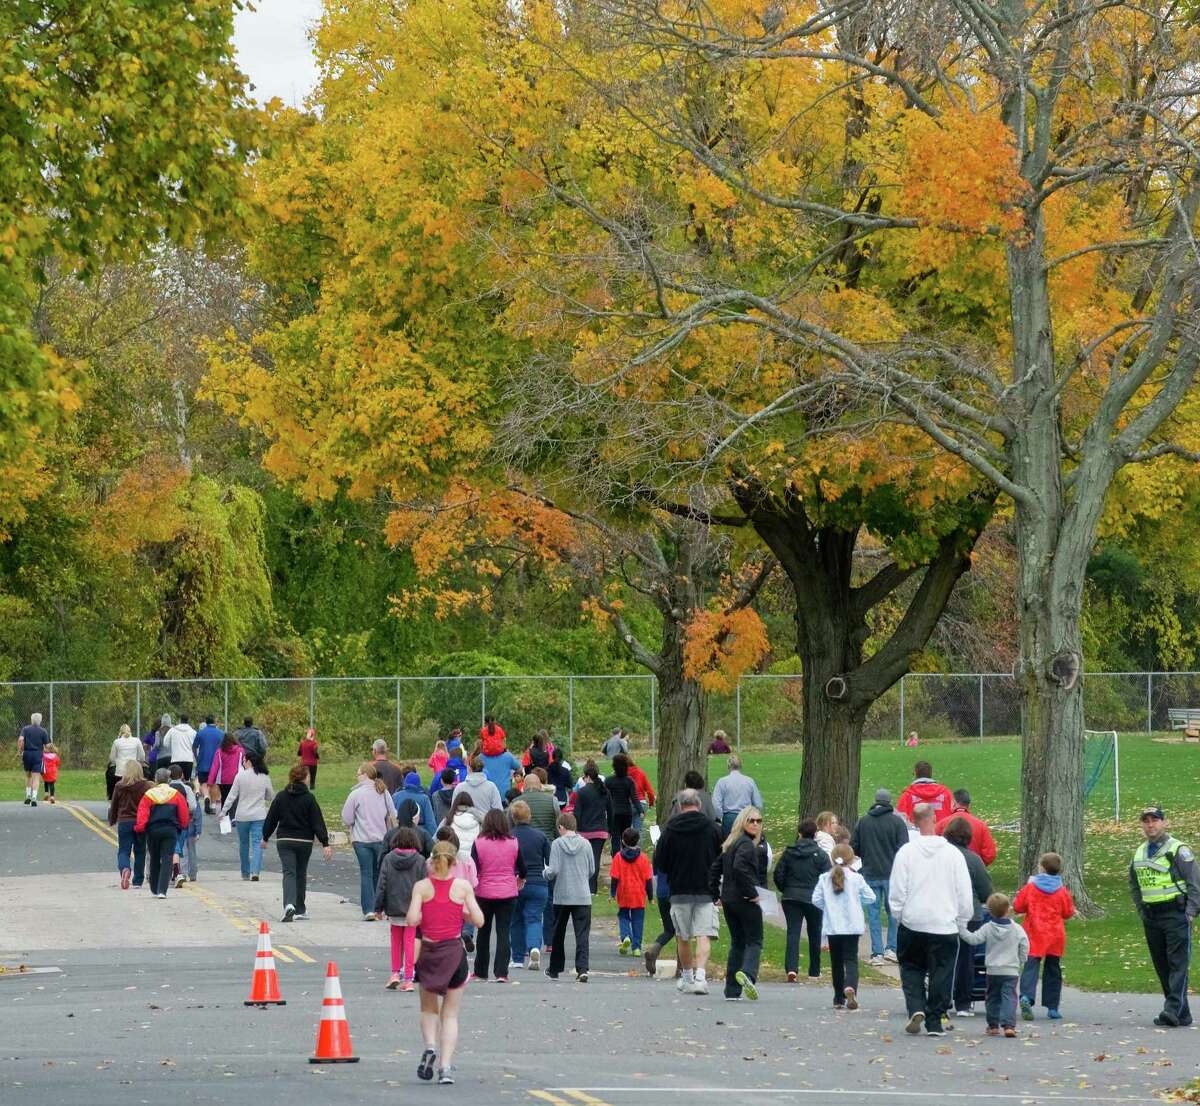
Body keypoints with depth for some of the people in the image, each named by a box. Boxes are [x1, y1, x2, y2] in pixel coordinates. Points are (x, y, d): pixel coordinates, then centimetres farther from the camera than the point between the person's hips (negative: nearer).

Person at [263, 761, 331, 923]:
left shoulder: (281, 797, 0)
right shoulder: (309, 798, -8)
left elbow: (271, 819, 6)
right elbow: (318, 822, -9)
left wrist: (266, 837, 20)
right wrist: (325, 844, -8)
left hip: (284, 841, 1)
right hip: (304, 841, -1)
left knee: (289, 873, -4)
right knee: (301, 873, 14)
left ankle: (289, 905, -28)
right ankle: (300, 910, 21)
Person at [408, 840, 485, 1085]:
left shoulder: (422, 887, -3)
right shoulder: (463, 886, -3)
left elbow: (412, 920, -13)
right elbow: (478, 920, -5)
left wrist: (426, 915, 8)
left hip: (428, 952, 0)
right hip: (454, 951, 0)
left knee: (428, 1009, 19)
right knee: (450, 1014, 7)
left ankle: (430, 1046, -7)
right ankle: (446, 1067, -5)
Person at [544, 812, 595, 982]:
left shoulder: (557, 844, -6)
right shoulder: (585, 844, 1)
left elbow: (553, 871, -11)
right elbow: (592, 871, 7)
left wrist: (545, 872, 11)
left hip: (561, 897, -1)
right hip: (583, 896, 1)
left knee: (558, 934, 15)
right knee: (582, 934, -3)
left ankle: (555, 969, 26)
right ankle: (582, 969, -17)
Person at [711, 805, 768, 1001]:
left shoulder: (730, 844, 15)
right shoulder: (747, 845, -12)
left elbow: (715, 868, 18)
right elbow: (739, 868, -28)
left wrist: (715, 894, 18)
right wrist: (751, 893, -21)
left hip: (728, 900, 8)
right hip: (746, 901, -8)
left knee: (737, 943, 13)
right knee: (754, 941, -2)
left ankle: (732, 991, 10)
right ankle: (748, 973, -29)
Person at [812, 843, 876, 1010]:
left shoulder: (825, 879, 0)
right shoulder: (856, 878, -5)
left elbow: (816, 899, -1)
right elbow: (870, 897, 0)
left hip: (832, 927, 2)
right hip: (852, 926, -2)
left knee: (836, 962, 13)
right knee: (851, 959, -4)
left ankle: (839, 998, 18)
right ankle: (850, 987, -31)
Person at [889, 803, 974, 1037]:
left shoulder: (906, 852, -7)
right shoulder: (952, 853, -5)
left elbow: (896, 893, -4)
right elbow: (965, 894, 0)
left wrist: (899, 916, 11)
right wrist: (962, 921, 12)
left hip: (912, 923, 0)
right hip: (945, 924, 0)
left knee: (911, 968, 16)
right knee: (940, 974, 9)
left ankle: (916, 1008, -3)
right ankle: (934, 1022, 9)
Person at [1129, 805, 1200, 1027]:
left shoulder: (1178, 850, -5)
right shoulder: (1140, 853, 14)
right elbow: (1134, 884, 28)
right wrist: (1141, 909, 17)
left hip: (1175, 915, -7)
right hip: (1151, 917, 7)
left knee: (1178, 964, -12)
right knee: (1162, 966, 7)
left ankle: (1172, 1011, -21)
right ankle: (1182, 1015, 12)